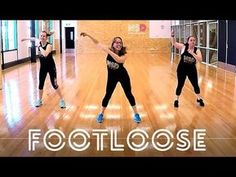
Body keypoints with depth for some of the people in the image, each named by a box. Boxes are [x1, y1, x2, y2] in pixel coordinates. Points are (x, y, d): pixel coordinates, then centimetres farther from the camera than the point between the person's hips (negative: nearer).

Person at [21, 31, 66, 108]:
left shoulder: (49, 45, -24)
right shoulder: (39, 43, -6)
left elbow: (45, 54, -44)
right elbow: (34, 39, 19)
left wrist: (39, 46, -34)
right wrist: (26, 38, 33)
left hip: (51, 67, -5)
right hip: (43, 67, 5)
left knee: (54, 84, -1)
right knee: (40, 84, 9)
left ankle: (62, 100, 15)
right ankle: (40, 100, 28)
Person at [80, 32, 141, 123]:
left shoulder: (124, 54, -24)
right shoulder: (109, 50, -15)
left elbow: (119, 60, -47)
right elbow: (97, 43, -8)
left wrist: (108, 51, -47)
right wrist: (88, 35, -15)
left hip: (123, 75, -2)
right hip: (112, 76, 2)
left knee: (128, 94, 6)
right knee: (108, 95, 6)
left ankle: (136, 114, 20)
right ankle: (101, 114, 24)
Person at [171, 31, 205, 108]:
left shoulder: (197, 50, -10)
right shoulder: (183, 47, -10)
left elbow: (200, 60, -24)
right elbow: (174, 43, -13)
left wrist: (192, 53, -32)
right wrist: (172, 36, -31)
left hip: (192, 70, 1)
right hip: (182, 69, -1)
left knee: (195, 84, 12)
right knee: (180, 85, 8)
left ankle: (199, 99, 35)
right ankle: (176, 100, 26)